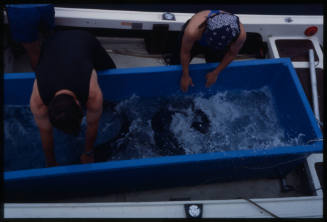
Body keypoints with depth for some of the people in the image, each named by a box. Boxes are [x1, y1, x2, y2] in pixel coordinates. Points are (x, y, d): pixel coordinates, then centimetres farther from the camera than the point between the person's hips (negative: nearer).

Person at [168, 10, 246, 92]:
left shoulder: (241, 34, -41)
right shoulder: (192, 31, -47)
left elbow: (232, 54, -18)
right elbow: (185, 52, -25)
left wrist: (215, 73, -11)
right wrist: (185, 75, -13)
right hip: (193, 42, -1)